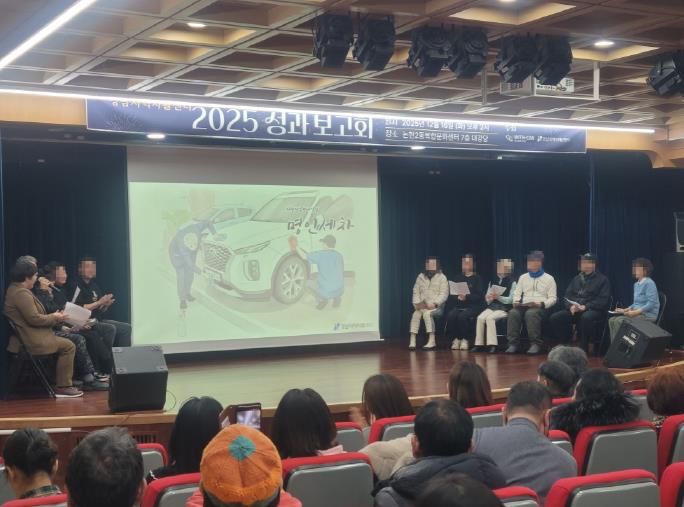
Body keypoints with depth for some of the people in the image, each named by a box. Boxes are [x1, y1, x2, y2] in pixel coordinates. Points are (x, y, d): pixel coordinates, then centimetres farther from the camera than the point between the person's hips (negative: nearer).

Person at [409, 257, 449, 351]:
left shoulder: (442, 277, 4)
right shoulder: (421, 277, 17)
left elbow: (444, 294, -5)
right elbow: (416, 292, 14)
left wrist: (434, 303, -19)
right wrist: (417, 303, -4)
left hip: (437, 307, -3)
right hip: (422, 306, 3)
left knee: (427, 313, -34)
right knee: (415, 314, -28)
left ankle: (432, 341, -33)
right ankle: (412, 341, -32)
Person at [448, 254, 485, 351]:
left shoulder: (477, 278, 7)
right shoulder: (457, 278, 18)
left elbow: (479, 296, -5)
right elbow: (451, 295, 10)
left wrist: (466, 297, -20)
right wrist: (458, 297, -11)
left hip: (473, 306, -3)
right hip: (458, 305, 3)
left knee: (462, 316, -33)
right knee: (451, 316, -28)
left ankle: (465, 339, -15)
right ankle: (457, 338, -10)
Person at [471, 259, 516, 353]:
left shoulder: (512, 282, 2)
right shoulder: (493, 281, 17)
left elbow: (510, 300, -7)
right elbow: (488, 299, 17)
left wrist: (498, 297, -21)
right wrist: (488, 298, -7)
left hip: (504, 309, -5)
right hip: (492, 307, 5)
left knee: (490, 318, -31)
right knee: (480, 318, -23)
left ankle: (492, 345, -30)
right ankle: (479, 344, -21)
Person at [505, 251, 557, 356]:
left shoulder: (549, 279, 10)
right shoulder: (523, 277, 23)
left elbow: (552, 299, 4)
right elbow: (517, 294, 21)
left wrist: (541, 304, -15)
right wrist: (516, 302, -2)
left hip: (540, 307, -4)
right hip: (523, 306, 4)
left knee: (531, 313, -38)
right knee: (513, 313, -30)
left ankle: (536, 344, -36)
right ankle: (513, 344, -32)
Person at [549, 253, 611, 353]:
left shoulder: (602, 279, 6)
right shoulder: (576, 279, 21)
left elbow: (602, 300, -6)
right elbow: (567, 297, 15)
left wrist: (585, 307, -18)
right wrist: (571, 306, -8)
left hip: (594, 310, -5)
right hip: (573, 310, 5)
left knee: (586, 317, -40)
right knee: (555, 318, -19)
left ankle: (584, 347, -25)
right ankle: (564, 344, -9)